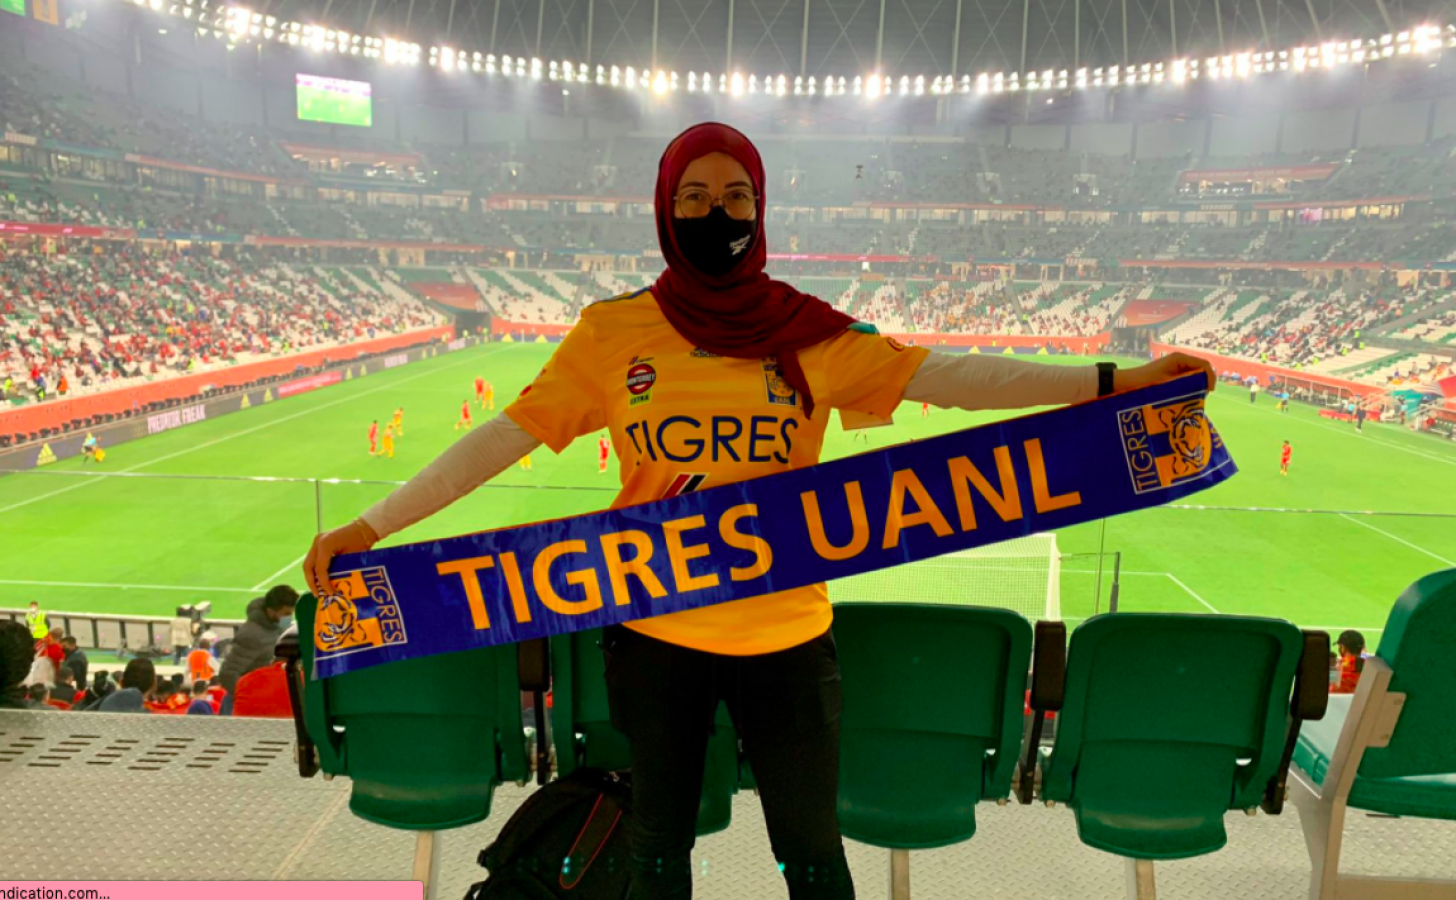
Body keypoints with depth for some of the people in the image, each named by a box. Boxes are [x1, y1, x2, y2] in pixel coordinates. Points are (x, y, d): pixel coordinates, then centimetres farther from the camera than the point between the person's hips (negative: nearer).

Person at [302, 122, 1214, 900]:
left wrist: (1115, 382, -18)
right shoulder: (613, 333, -5)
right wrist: (369, 527, -9)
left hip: (787, 636, 0)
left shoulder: (811, 335, -5)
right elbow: (507, 436, -5)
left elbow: (948, 377, -11)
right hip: (655, 636, 1)